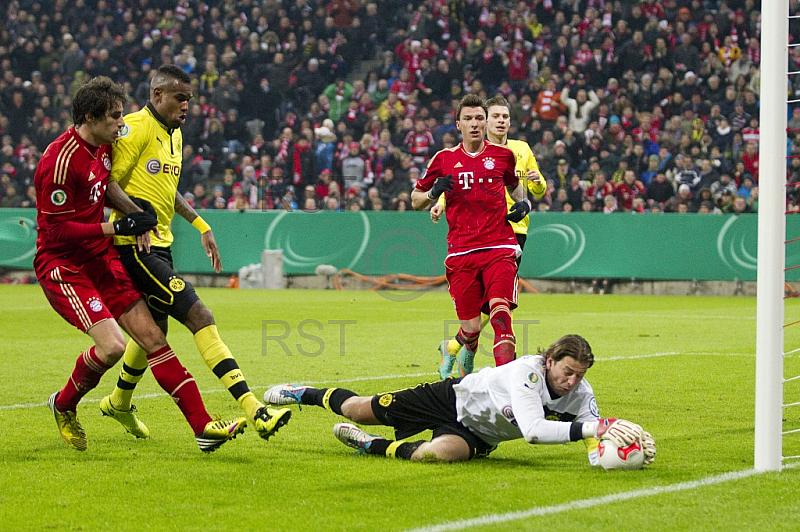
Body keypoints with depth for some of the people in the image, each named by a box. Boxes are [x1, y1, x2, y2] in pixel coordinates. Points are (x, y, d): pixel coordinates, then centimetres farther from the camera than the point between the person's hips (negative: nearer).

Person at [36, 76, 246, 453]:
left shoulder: (103, 147, 6)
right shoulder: (61, 160, -21)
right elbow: (58, 229, -21)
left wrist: (136, 221, 13)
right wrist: (117, 228, -21)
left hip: (100, 259, 9)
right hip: (62, 265, -8)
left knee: (151, 337, -1)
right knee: (112, 345, -22)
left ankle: (203, 425, -3)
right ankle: (64, 406, 7)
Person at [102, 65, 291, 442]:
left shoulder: (174, 134, 17)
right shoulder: (136, 128, -13)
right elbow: (106, 183, -18)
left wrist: (200, 224, 25)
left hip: (160, 244, 10)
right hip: (135, 245, -10)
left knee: (155, 329, 21)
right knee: (200, 317, -18)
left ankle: (119, 402, 44)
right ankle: (253, 409, -26)